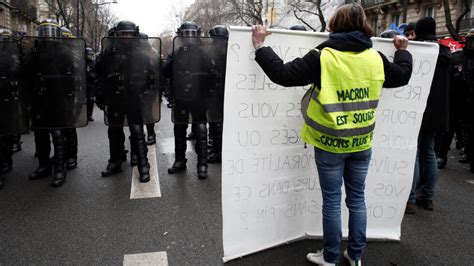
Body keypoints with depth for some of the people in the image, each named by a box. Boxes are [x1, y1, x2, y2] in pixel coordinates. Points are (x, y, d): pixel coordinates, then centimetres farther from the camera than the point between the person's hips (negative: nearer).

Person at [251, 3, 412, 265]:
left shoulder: (323, 57, -14)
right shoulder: (375, 58, 0)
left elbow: (283, 74, -16)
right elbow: (402, 76, 17)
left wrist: (260, 47, -5)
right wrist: (402, 51, 36)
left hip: (330, 144, -4)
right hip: (361, 142, 4)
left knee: (332, 201, 8)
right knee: (357, 198, 16)